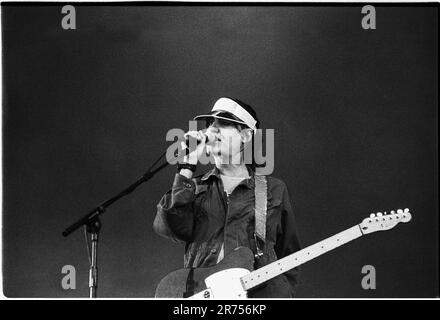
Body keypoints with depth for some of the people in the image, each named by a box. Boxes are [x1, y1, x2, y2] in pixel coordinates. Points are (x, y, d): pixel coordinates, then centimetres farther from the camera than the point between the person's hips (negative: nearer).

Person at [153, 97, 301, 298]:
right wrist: (187, 166, -2)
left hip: (258, 291, 0)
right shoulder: (195, 188, 17)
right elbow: (172, 229, -3)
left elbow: (289, 257, 17)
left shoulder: (274, 190, 15)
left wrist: (280, 293, 2)